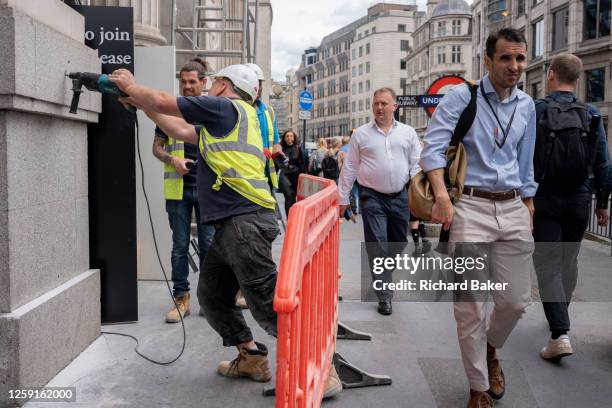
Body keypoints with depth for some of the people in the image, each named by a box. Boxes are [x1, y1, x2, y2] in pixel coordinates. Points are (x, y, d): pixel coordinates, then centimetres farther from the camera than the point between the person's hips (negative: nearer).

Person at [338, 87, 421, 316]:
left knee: (398, 243, 12)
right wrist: (343, 198, 4)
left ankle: (382, 276, 38)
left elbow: (417, 165, 7)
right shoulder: (361, 134, 3)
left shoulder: (407, 133, 7)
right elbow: (349, 168, 5)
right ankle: (384, 296, 1)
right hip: (372, 197, -2)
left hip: (400, 196, 3)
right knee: (378, 246, -6)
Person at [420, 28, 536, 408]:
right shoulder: (462, 96, -2)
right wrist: (442, 196, -25)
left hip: (513, 208, 5)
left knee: (516, 300, 9)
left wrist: (529, 213, 18)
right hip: (471, 206, -5)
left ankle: (490, 349, 41)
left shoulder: (527, 106, 14)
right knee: (470, 305, -1)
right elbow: (434, 147, -12)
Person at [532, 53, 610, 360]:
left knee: (548, 264, -1)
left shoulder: (534, 111, -8)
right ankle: (559, 316, 38)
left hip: (543, 200, -4)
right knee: (569, 260, 20)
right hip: (579, 200, 4)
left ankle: (560, 333, -11)